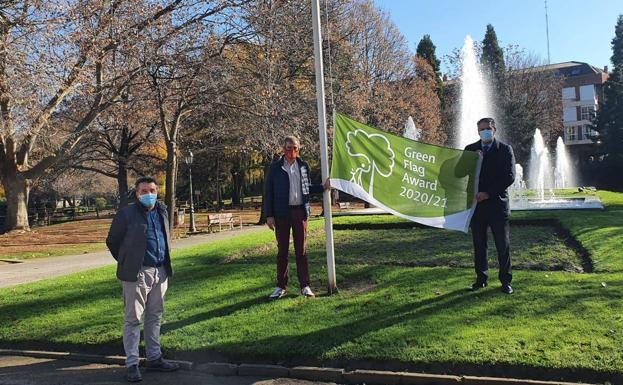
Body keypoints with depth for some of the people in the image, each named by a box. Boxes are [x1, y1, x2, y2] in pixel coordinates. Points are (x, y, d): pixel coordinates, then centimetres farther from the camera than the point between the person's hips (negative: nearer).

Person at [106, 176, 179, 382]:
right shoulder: (126, 214, -8)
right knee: (133, 319, 1)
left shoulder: (161, 211, 10)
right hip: (137, 273, -6)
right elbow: (112, 241, 1)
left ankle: (154, 358, 25)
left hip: (160, 272, 6)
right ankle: (132, 364, 10)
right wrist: (127, 263, 6)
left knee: (155, 317, 14)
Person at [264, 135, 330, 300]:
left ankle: (305, 286, 11)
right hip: (282, 213, -2)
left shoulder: (303, 166, 9)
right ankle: (281, 286, 16)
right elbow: (268, 192, 0)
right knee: (282, 250, 6)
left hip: (300, 211, 2)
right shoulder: (275, 167, 1)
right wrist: (269, 215, -6)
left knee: (301, 250, 5)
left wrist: (322, 187, 1)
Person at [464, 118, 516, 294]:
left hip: (497, 202, -2)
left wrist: (488, 193, -14)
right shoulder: (470, 149, 11)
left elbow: (509, 176, -6)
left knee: (503, 245, 2)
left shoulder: (505, 149, 3)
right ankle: (481, 279, 19)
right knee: (479, 244, 8)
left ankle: (505, 281, 13)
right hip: (476, 202, 2)